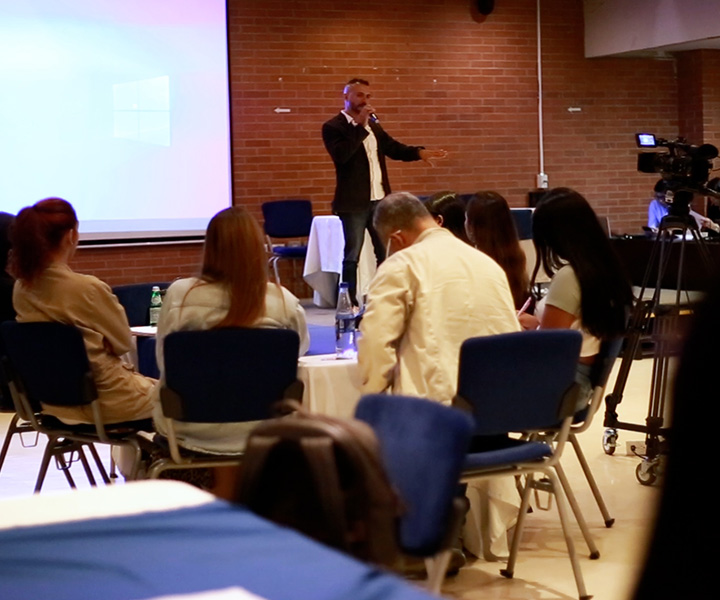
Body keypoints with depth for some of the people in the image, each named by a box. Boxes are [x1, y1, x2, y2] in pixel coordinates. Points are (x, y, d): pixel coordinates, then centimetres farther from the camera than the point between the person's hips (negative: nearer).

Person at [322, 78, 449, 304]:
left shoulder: (373, 126, 15)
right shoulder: (333, 127, -6)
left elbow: (393, 148, 14)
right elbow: (341, 155, -22)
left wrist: (419, 152, -4)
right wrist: (360, 127, -20)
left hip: (380, 200, 7)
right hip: (354, 203, -7)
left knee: (386, 254, 10)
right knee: (352, 256, 0)